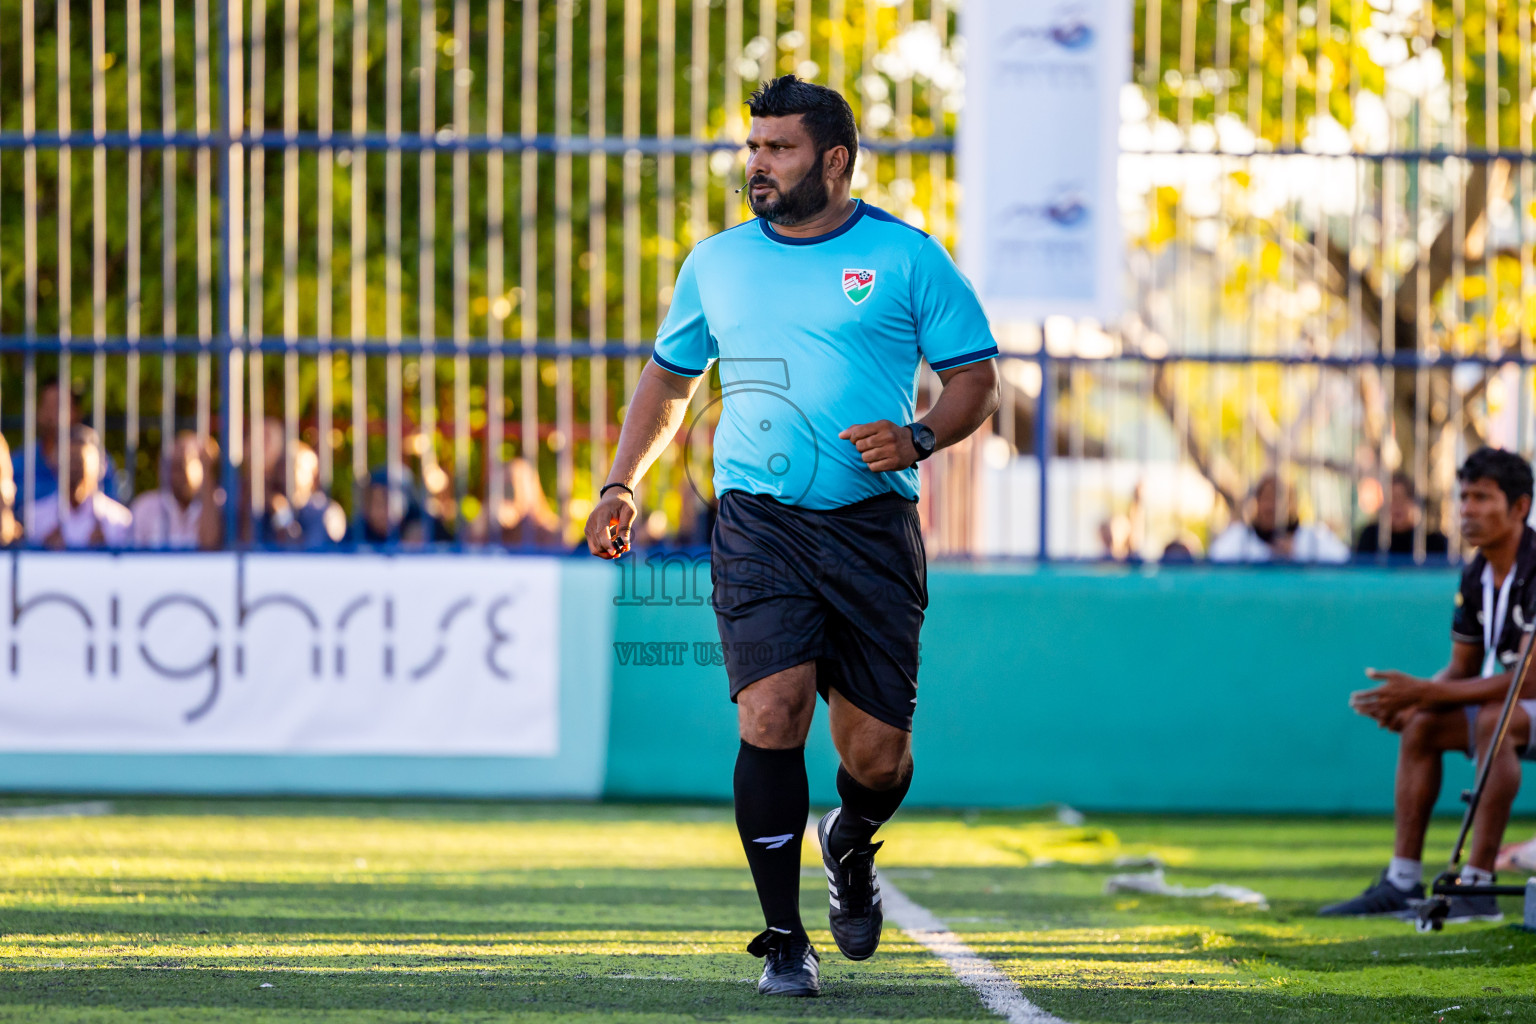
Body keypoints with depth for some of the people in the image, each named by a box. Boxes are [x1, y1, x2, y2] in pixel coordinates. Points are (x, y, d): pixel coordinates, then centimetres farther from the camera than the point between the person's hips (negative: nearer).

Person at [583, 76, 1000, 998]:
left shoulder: (907, 258, 2)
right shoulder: (716, 264, 11)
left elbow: (976, 379, 4)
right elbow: (670, 377, 24)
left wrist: (917, 439, -14)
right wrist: (623, 483, 13)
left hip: (873, 527, -1)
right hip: (760, 525, 1)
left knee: (875, 750, -1)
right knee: (772, 710, -18)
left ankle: (851, 849, 37)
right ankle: (784, 940, -10)